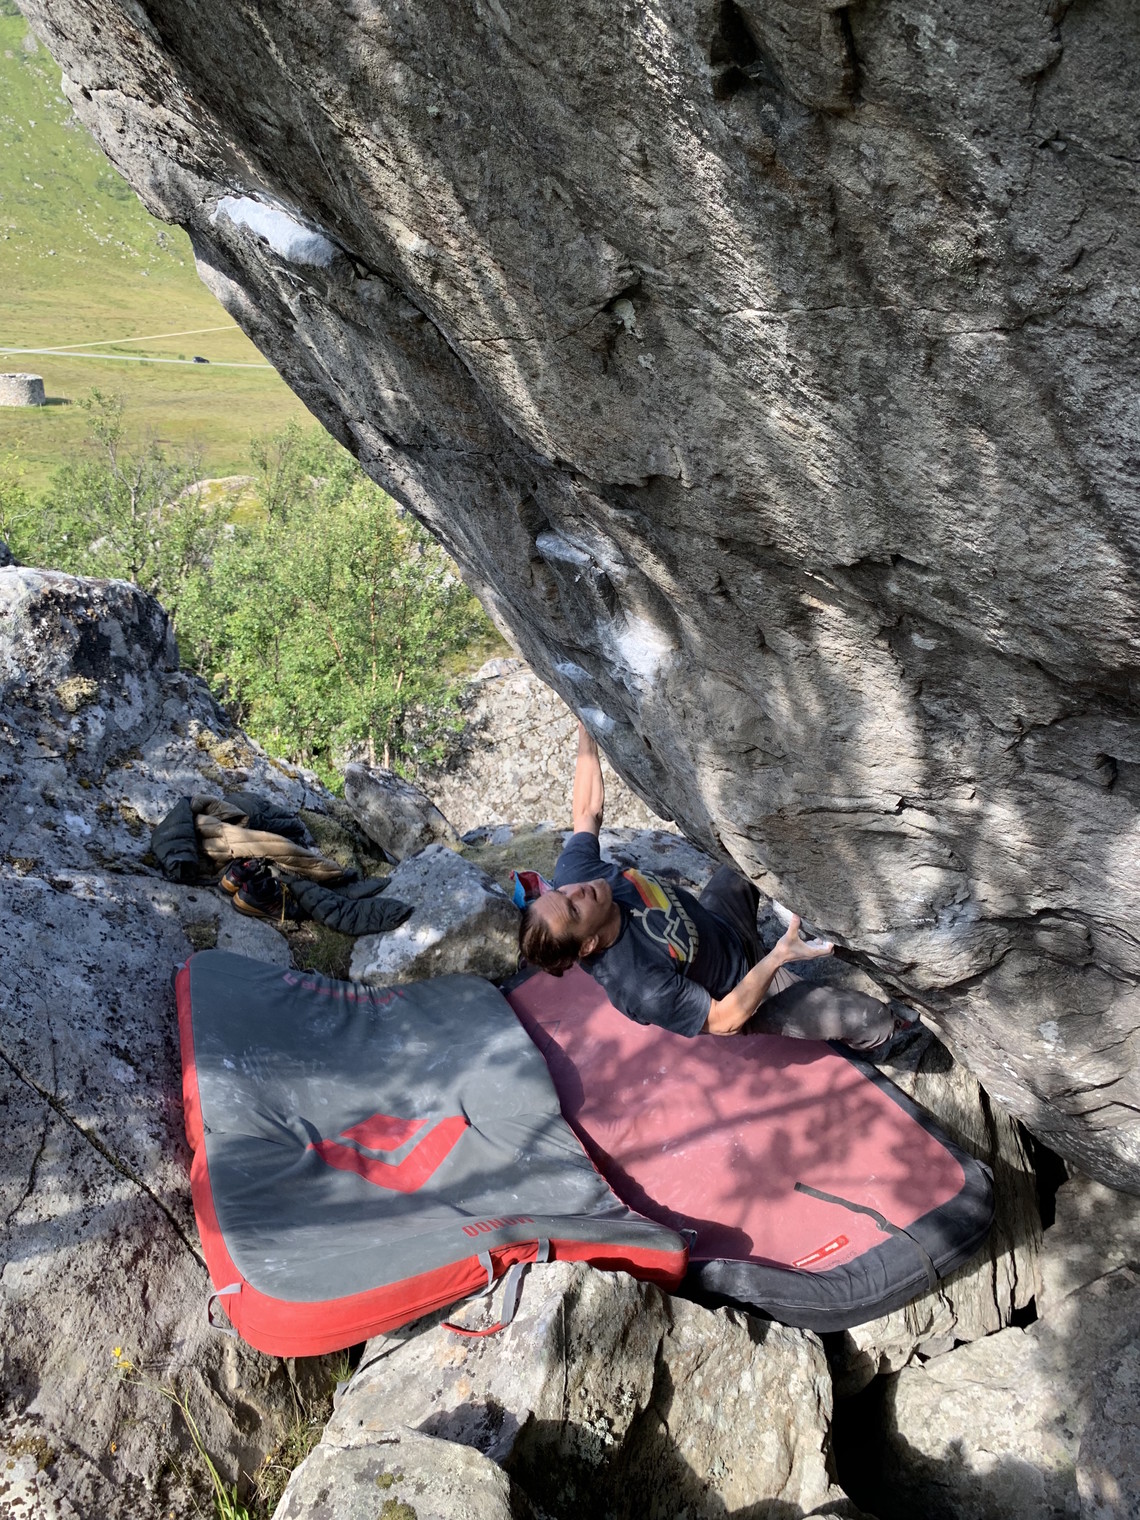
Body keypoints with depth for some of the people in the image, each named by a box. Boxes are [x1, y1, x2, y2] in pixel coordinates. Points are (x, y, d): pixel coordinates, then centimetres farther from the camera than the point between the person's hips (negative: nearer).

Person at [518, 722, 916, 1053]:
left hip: (715, 920, 7)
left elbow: (587, 813, -8)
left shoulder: (572, 872, -26)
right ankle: (877, 1039, 25)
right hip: (743, 993, -7)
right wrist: (778, 955, -36)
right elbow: (725, 1020, -29)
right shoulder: (639, 988, -43)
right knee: (862, 1015, -14)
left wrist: (587, 734, -9)